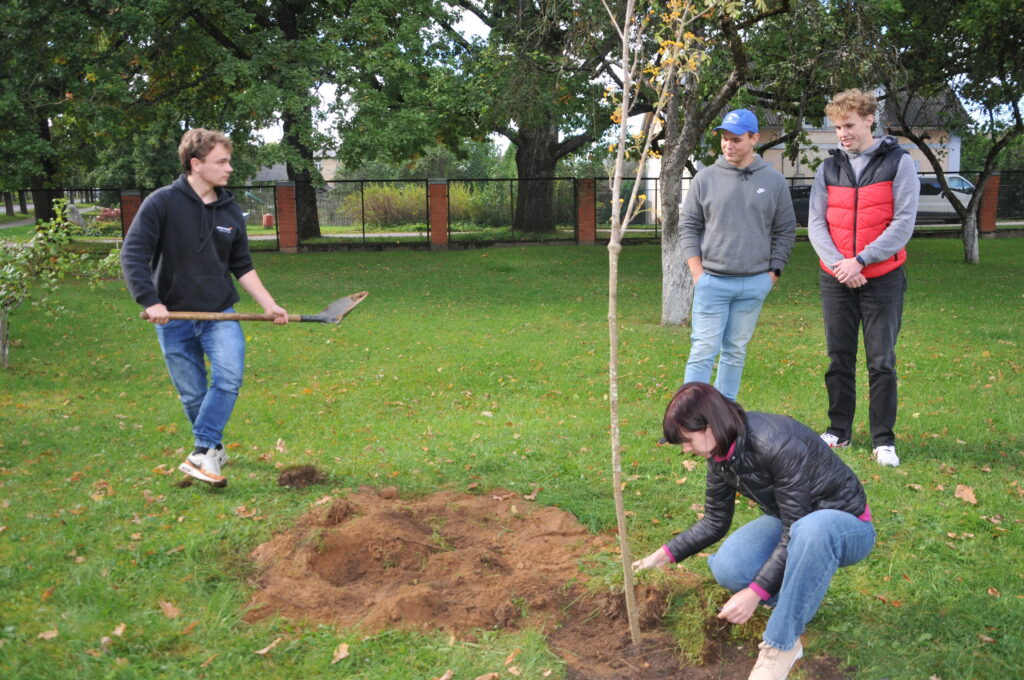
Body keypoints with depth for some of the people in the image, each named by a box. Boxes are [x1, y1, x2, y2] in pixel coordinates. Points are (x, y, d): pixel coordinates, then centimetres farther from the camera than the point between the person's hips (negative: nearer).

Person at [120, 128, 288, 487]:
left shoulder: (231, 211, 5)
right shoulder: (162, 203, -10)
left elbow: (242, 266, 13)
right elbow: (132, 256, -11)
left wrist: (269, 305, 5)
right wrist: (151, 302, -21)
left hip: (220, 314, 3)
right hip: (174, 317, -2)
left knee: (229, 376, -19)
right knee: (192, 394, 5)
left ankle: (201, 453, -11)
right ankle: (213, 448, 27)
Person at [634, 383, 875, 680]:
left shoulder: (778, 444, -32)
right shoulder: (721, 454, -7)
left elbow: (796, 529, -29)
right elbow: (714, 522, 7)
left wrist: (755, 593, -28)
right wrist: (664, 555, 2)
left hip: (845, 525, -6)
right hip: (789, 521, 6)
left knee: (812, 529, -43)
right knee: (728, 567, -22)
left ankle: (782, 645, -26)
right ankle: (803, 595, 7)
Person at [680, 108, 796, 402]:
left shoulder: (773, 180, 4)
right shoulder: (705, 178, 0)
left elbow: (785, 230, 9)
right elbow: (688, 226, 4)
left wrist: (773, 272, 3)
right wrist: (697, 271, -4)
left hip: (755, 283, 2)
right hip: (712, 281, -2)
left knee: (736, 351, 11)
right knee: (703, 350, -5)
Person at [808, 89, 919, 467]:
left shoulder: (898, 163, -3)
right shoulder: (828, 169, 7)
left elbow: (903, 223, -10)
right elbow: (816, 224, 1)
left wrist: (860, 260, -17)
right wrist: (839, 264, -14)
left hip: (883, 278, -3)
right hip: (836, 279, 3)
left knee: (882, 361, 1)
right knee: (839, 358, 9)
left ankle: (883, 439, 10)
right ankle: (839, 431, 20)